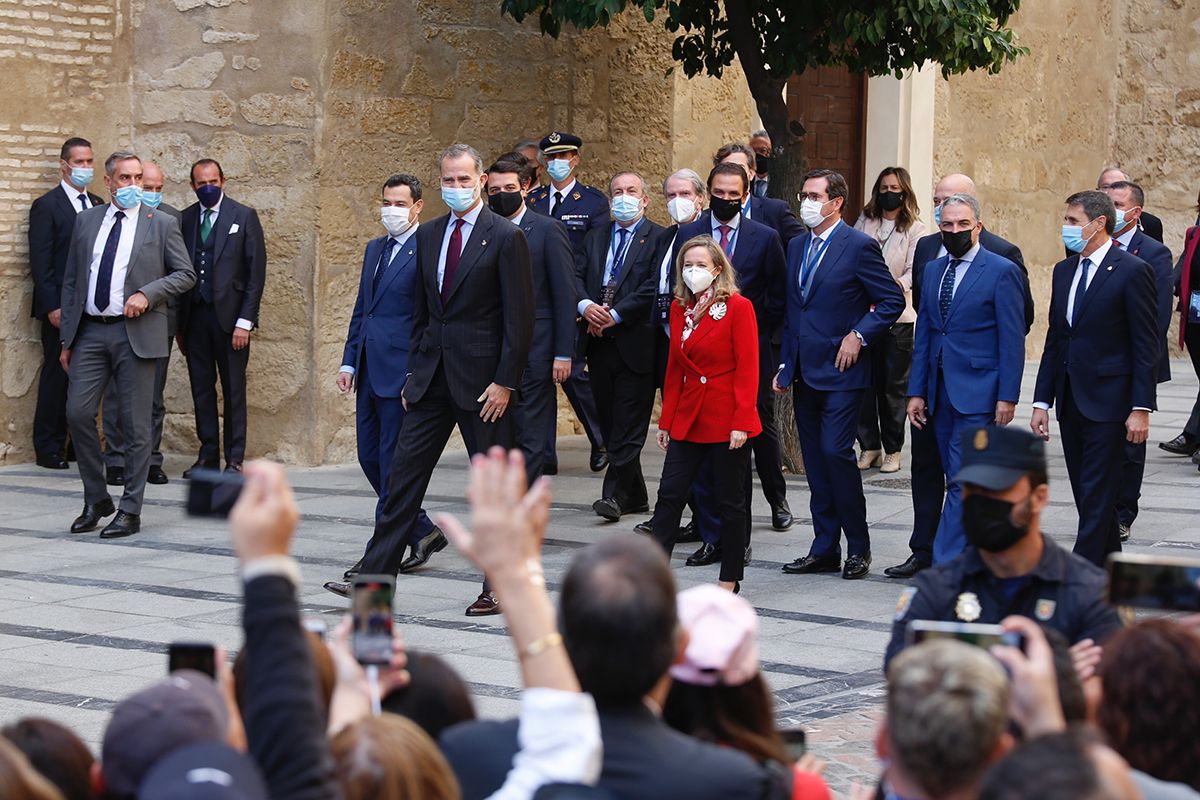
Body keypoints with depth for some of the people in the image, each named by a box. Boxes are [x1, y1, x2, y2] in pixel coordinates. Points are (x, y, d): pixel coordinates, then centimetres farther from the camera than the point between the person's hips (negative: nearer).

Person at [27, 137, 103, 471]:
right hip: (62, 309, -5)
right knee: (57, 375, -1)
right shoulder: (46, 206, -3)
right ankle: (48, 449, 5)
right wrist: (52, 307, -14)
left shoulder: (98, 205, 14)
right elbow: (40, 263, -7)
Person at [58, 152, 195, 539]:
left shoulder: (161, 223, 3)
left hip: (136, 334, -3)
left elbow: (185, 274, 3)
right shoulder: (86, 221, 11)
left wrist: (147, 294, -13)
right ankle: (96, 500, 14)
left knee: (135, 424, -1)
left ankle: (130, 512, 6)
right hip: (90, 332, 3)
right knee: (78, 413, -3)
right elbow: (71, 281, 13)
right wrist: (67, 338, 10)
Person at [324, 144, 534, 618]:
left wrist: (504, 382, -14)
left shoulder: (506, 237, -8)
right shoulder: (429, 236, 11)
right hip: (432, 378, 6)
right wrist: (414, 372, 12)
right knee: (404, 472, 3)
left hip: (482, 378, -6)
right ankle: (375, 578, 6)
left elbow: (520, 317, -10)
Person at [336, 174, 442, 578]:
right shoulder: (375, 249, 17)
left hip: (401, 372, -9)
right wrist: (349, 362, 14)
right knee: (369, 457, 10)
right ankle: (423, 532, 22)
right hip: (370, 372, 9)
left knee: (393, 463, -3)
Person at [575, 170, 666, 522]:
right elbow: (576, 275, 8)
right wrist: (585, 305, -12)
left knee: (628, 424, -7)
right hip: (599, 343, 6)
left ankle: (615, 494, -7)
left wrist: (614, 315, -15)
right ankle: (635, 496, 18)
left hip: (635, 343, -6)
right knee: (611, 423, 9)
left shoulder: (658, 238, -2)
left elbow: (654, 288, -12)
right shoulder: (596, 236, 17)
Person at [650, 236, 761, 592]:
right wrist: (666, 421, 10)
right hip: (688, 419, 5)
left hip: (727, 422, -5)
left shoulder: (738, 307, -8)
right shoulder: (679, 308, 9)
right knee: (669, 495, 0)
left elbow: (747, 368, -11)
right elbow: (674, 368, 14)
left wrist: (741, 422, -17)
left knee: (730, 502, 4)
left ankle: (730, 580, 14)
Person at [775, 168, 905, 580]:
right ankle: (825, 549, 14)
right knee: (815, 460, 8)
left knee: (836, 451, -13)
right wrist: (785, 364, 15)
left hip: (841, 372, -7)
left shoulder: (859, 246, -8)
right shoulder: (797, 246, 14)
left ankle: (858, 547, 0)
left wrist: (858, 335, -14)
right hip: (804, 372, 7)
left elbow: (892, 300, -7)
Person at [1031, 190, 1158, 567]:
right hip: (1071, 401, 7)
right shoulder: (1064, 271, 12)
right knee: (1087, 493, 12)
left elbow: (1146, 347, -10)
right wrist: (1041, 401, 10)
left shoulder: (1132, 271, -9)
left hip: (1107, 402, -7)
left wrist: (1141, 408, -15)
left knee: (1097, 496, -7)